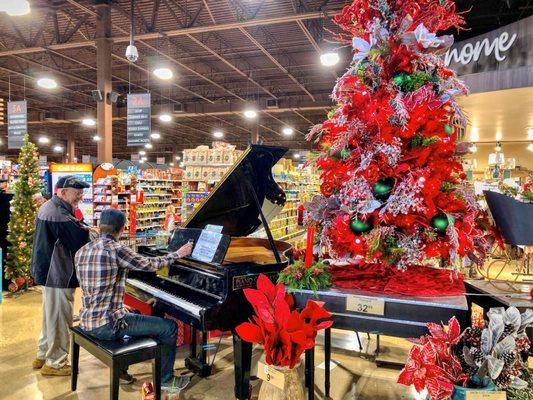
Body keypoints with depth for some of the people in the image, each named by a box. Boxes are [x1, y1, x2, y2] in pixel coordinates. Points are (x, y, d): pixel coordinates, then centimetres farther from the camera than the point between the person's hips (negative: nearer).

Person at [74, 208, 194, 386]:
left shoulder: (82, 251, 6)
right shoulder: (116, 249, -17)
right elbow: (150, 264, -8)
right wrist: (178, 253, 6)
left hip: (87, 321, 9)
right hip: (107, 325, -9)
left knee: (133, 316, 36)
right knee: (170, 327, 1)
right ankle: (165, 380, 17)